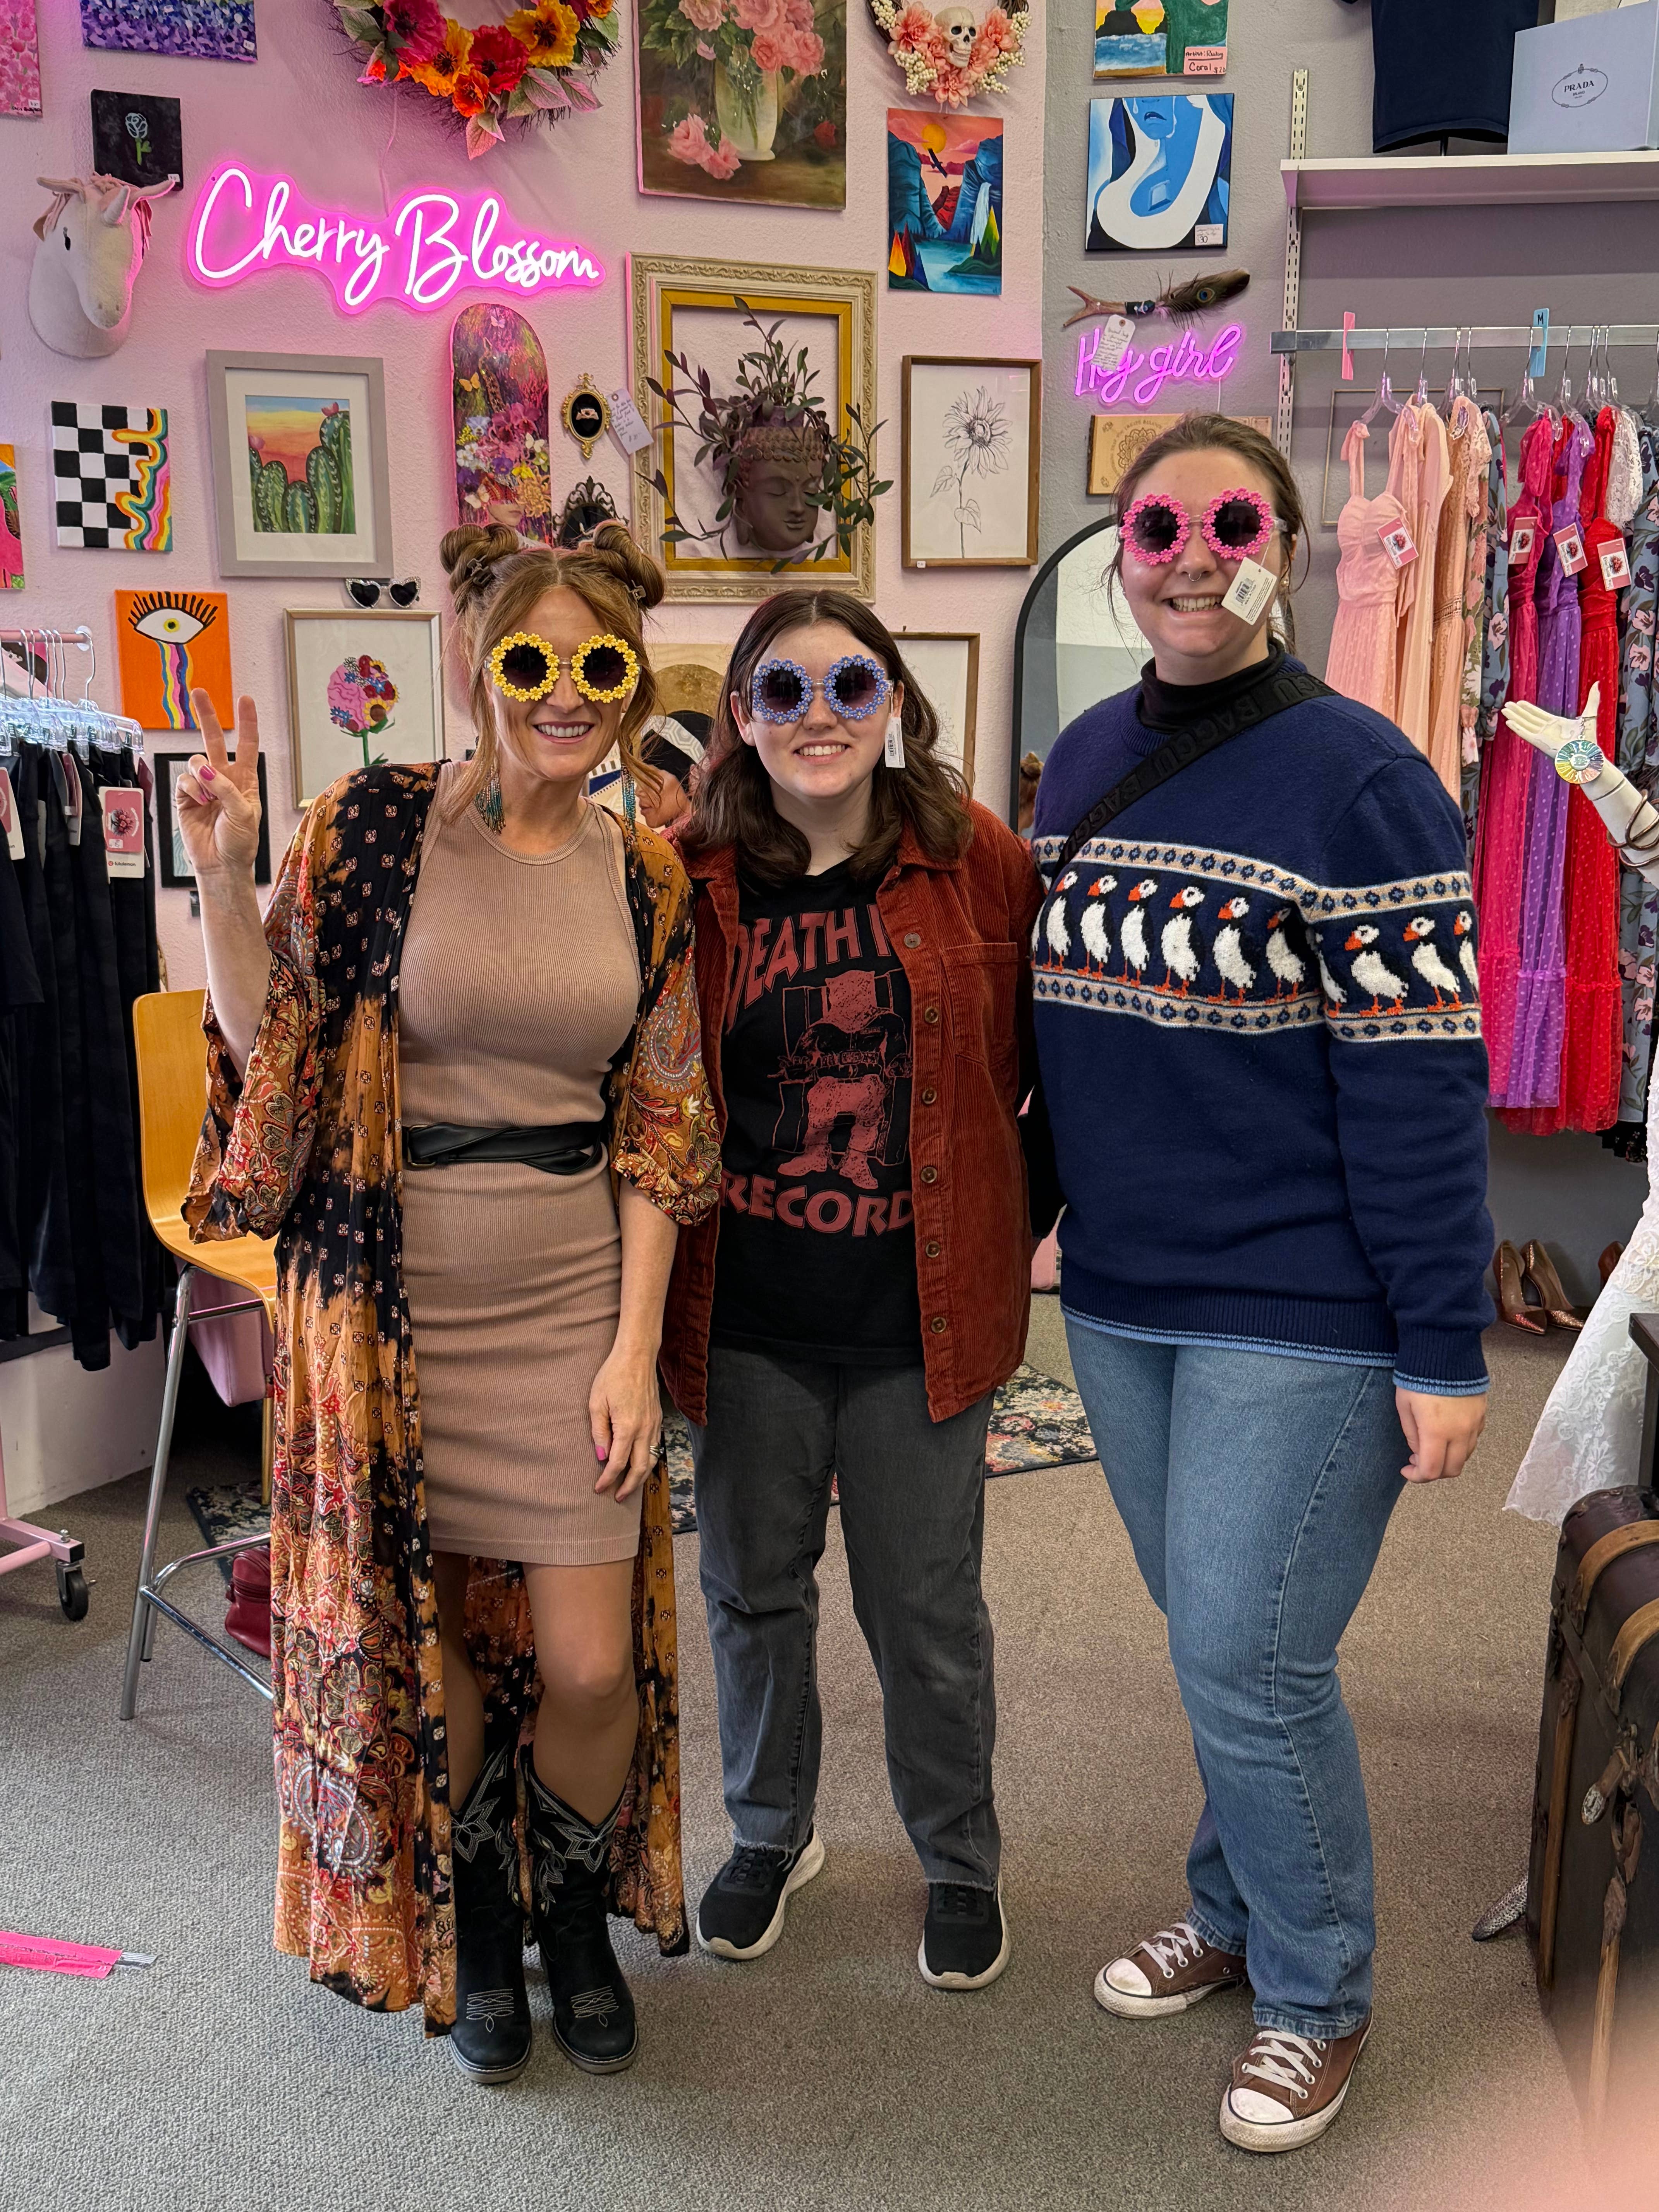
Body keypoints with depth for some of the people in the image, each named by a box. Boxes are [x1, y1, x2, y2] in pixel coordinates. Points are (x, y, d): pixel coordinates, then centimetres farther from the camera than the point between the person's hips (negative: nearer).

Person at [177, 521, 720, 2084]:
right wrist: (223, 873, -17)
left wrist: (634, 1347, -2)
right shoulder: (372, 826, -5)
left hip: (572, 1302, 2)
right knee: (416, 1637, 8)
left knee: (593, 1665, 1)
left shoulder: (644, 882, 3)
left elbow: (656, 1133, 3)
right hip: (394, 1303, -2)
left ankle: (576, 1914, 34)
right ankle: (473, 1929, 38)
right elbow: (271, 1050, -4)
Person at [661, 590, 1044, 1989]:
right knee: (753, 1586, 17)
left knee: (927, 1606, 11)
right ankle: (772, 1833, 43)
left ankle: (962, 1861, 36)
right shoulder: (693, 877, -3)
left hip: (920, 1308, -1)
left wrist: (1028, 1213, 3)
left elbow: (1049, 1049, 5)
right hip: (747, 1310, 2)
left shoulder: (977, 860, -4)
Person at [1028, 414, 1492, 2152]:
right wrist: (1023, 1221, 16)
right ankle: (1235, 1914, 40)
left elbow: (1420, 1086, -16)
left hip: (1302, 1319, -6)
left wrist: (1445, 1352, -17)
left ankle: (1314, 1995, 24)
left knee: (1245, 1659, 0)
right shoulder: (1085, 757, 7)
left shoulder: (1356, 779, -13)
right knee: (1215, 1643, 19)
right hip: (1121, 1299, 6)